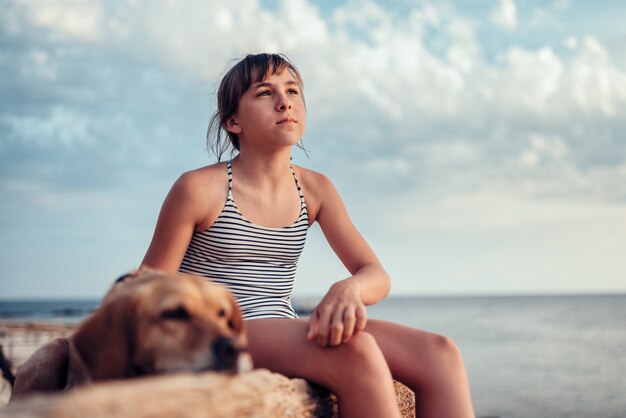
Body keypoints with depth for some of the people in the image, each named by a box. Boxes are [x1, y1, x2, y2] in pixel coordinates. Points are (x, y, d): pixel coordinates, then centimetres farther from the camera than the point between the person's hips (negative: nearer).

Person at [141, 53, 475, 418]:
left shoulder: (315, 189, 9)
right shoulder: (198, 189, -6)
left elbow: (376, 275, 2)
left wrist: (349, 289, -23)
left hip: (286, 335, 6)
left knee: (439, 353, -17)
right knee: (357, 352, -35)